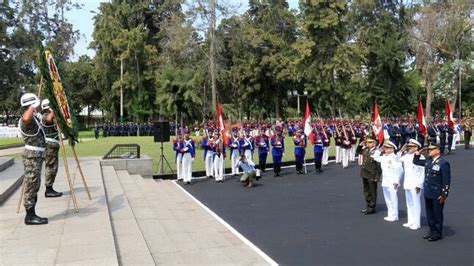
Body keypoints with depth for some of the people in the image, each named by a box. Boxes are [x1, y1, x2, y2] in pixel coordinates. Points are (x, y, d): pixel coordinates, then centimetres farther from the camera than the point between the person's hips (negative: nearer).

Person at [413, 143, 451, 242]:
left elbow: (446, 181, -16)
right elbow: (416, 161, 21)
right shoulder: (428, 160, 6)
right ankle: (432, 231, 29)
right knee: (429, 214, 16)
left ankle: (437, 233, 18)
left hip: (437, 195, -7)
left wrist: (443, 195, -17)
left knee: (437, 214, 6)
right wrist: (419, 152, 4)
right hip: (428, 193, 7)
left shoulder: (443, 163, -15)